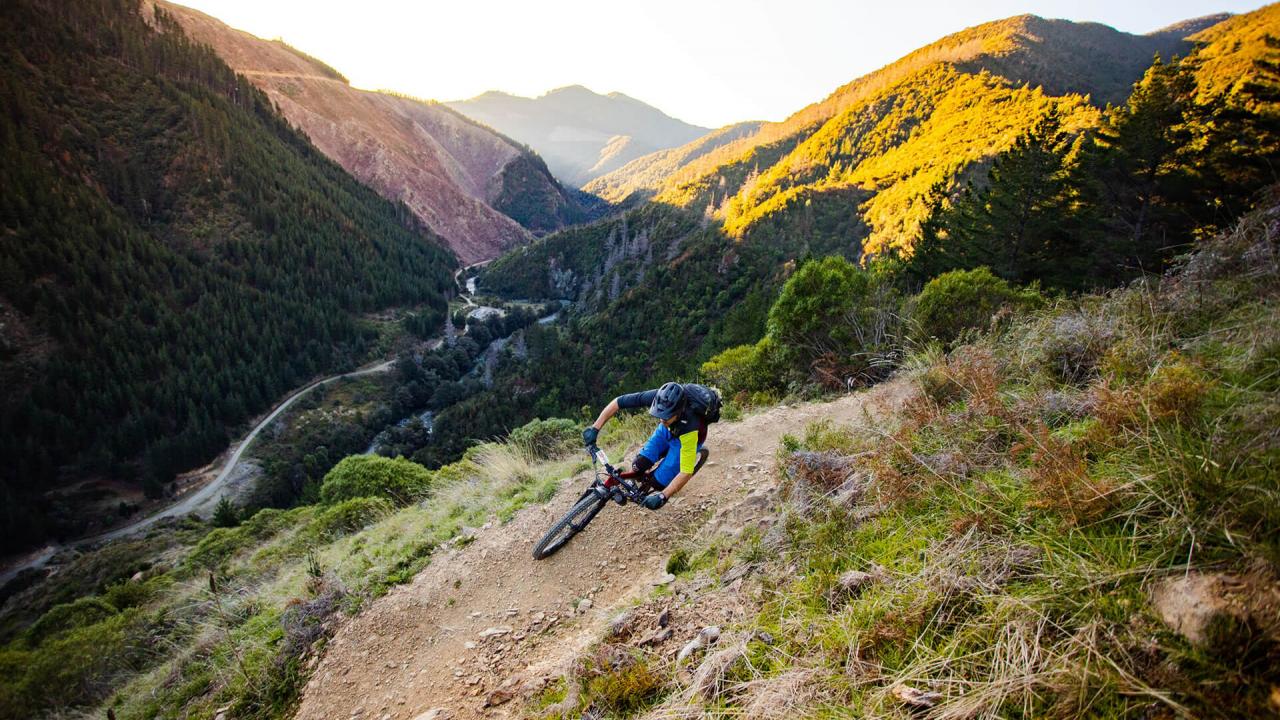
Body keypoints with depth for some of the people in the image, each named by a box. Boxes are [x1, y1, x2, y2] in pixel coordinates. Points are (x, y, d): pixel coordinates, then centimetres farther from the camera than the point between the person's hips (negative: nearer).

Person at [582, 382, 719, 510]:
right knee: (639, 465, -9)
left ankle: (695, 455, 10)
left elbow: (686, 472, -40)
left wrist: (663, 496, -47)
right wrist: (595, 428, -33)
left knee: (659, 482, -10)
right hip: (667, 430, 4)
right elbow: (618, 402, -28)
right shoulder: (659, 398, -37)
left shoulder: (690, 428, -45)